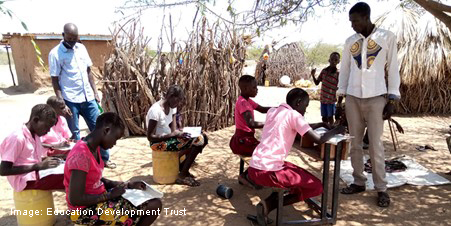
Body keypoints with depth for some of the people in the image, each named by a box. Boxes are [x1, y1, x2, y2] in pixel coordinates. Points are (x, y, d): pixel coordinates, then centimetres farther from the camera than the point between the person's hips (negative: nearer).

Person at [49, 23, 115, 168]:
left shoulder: (81, 48, 7)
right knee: (74, 134, 6)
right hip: (71, 100, -5)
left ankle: (104, 158, 23)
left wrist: (95, 93, 9)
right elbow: (55, 80, -8)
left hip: (88, 98, 5)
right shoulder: (55, 53, -8)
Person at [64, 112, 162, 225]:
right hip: (86, 209, -9)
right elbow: (75, 199, -25)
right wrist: (110, 195, -15)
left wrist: (128, 185, 2)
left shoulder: (94, 148, 3)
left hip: (99, 197, 9)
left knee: (155, 202, 8)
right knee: (154, 206, -12)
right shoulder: (81, 155, -26)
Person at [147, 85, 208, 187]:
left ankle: (182, 167, 10)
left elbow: (174, 130, 3)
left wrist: (179, 133, -21)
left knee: (202, 137, -2)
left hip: (168, 137, 9)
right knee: (197, 141, -21)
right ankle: (182, 176, -7)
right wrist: (173, 135, -27)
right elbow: (150, 136, -22)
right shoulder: (156, 110, -22)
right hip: (158, 143, -9)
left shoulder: (172, 107, 4)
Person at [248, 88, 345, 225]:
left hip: (254, 169, 8)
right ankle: (269, 205, -1)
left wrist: (320, 125, 29)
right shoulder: (293, 115, -7)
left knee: (300, 173, 28)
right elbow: (319, 140, -10)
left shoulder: (272, 111, 15)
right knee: (316, 186, 8)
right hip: (268, 172, -8)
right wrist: (335, 131, 8)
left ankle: (270, 201, 8)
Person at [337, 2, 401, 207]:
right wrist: (340, 97, 8)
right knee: (355, 143, 6)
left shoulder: (387, 37, 0)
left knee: (375, 144, -4)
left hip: (376, 97, -3)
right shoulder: (350, 41, 9)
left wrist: (392, 99, -5)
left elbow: (393, 69, 0)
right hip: (353, 98, 4)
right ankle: (358, 182, 18)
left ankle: (381, 188, 7)